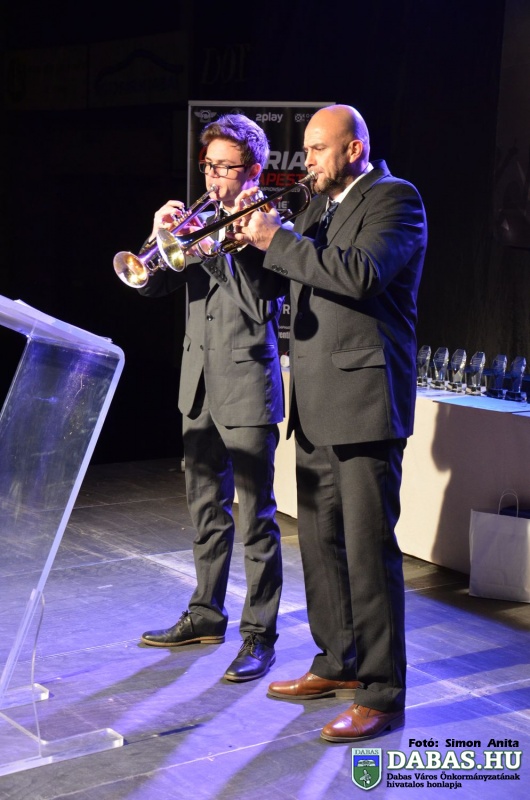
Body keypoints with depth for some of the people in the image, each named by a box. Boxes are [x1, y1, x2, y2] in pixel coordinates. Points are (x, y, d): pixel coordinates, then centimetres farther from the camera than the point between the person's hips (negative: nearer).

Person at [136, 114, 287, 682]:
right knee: (206, 511, 16)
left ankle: (259, 633, 6)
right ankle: (206, 616, 28)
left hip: (247, 387, -7)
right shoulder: (202, 219, 12)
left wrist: (223, 244, -25)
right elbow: (151, 284, 7)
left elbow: (263, 305, -19)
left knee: (256, 518, -3)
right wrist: (161, 237, -9)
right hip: (198, 386, 7)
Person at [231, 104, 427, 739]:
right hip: (315, 402, 9)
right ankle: (337, 664, 28)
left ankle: (381, 693, 2)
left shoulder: (396, 199, -7)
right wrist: (260, 239, -1)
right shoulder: (320, 204, 19)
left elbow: (362, 274, -24)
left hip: (365, 400, -9)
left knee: (368, 549, -6)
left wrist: (279, 241, -17)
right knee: (320, 542, 15)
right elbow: (295, 275, 16)